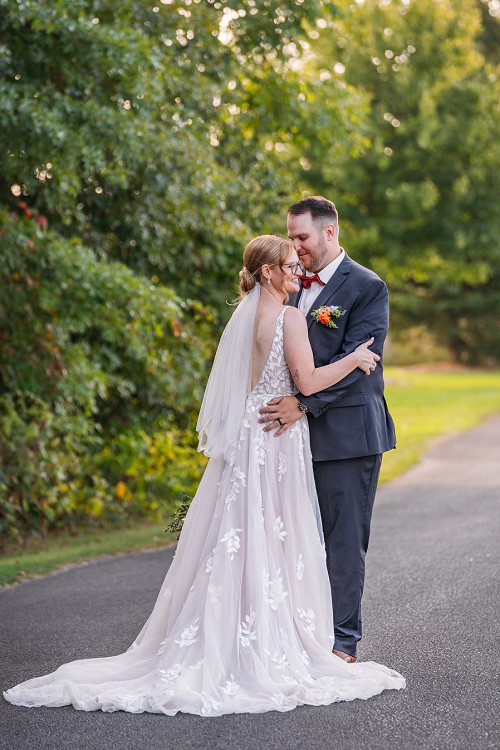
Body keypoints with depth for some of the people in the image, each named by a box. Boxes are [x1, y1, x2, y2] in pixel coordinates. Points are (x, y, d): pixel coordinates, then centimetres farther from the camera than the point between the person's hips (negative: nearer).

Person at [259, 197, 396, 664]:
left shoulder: (366, 287, -7)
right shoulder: (295, 286, 15)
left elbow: (355, 360, -16)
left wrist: (303, 402, -23)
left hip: (346, 432, -6)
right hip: (300, 432, 6)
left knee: (344, 540, 0)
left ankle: (343, 641, 9)